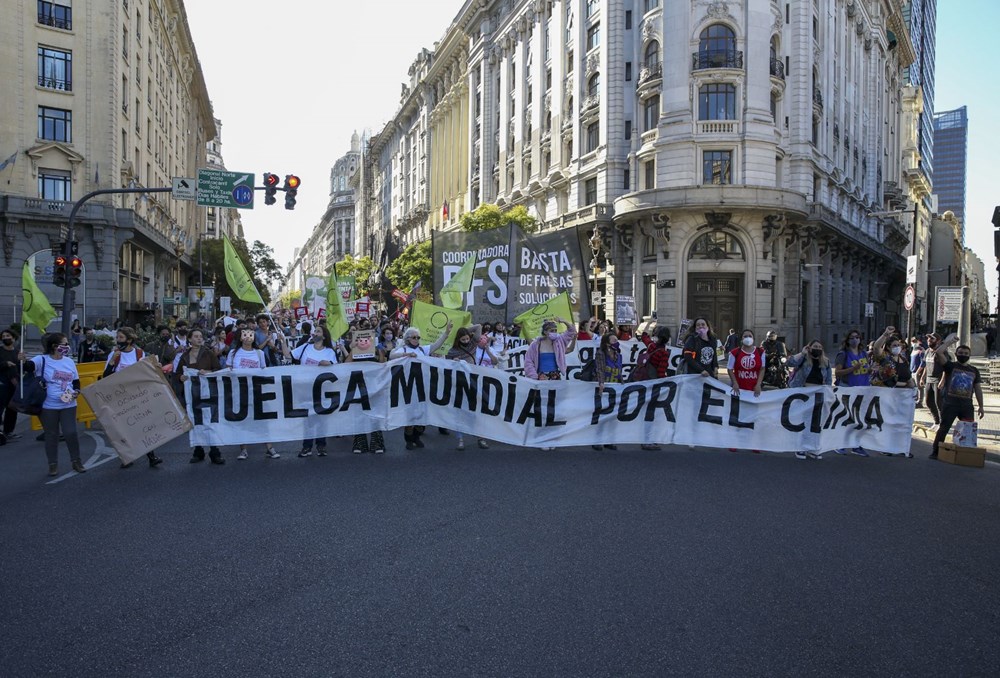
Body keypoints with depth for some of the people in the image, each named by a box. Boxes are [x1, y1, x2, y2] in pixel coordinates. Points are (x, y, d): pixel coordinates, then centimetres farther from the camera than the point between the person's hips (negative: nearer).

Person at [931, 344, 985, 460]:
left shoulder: (974, 370, 16)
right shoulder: (950, 366, 3)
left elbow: (978, 389, 17)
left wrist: (981, 406, 13)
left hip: (967, 405, 4)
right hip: (950, 404, -4)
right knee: (944, 428, -4)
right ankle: (935, 452, 1)